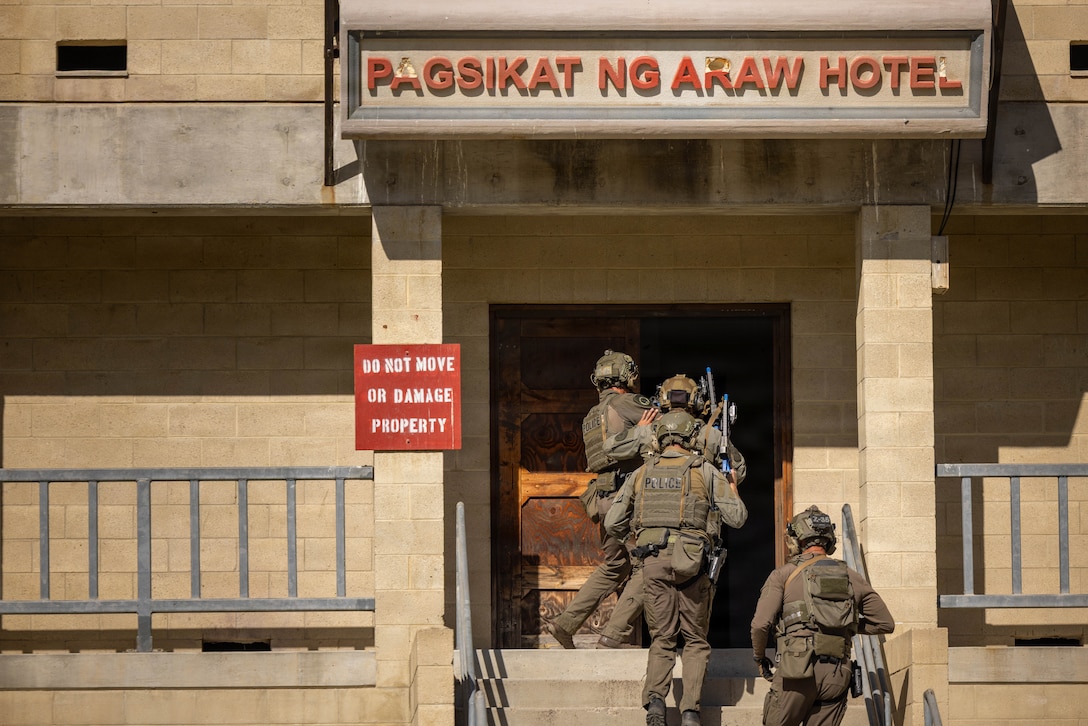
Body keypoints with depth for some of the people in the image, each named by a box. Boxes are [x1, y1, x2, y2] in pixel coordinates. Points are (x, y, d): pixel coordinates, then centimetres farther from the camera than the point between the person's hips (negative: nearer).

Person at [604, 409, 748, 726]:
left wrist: (633, 529, 33)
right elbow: (737, 517, 3)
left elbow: (613, 524, 12)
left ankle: (655, 696, -16)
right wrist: (733, 491, 23)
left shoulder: (641, 474, 11)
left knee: (662, 638, 8)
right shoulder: (705, 471, 4)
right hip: (692, 562, -2)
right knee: (695, 640, 9)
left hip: (653, 561, 2)